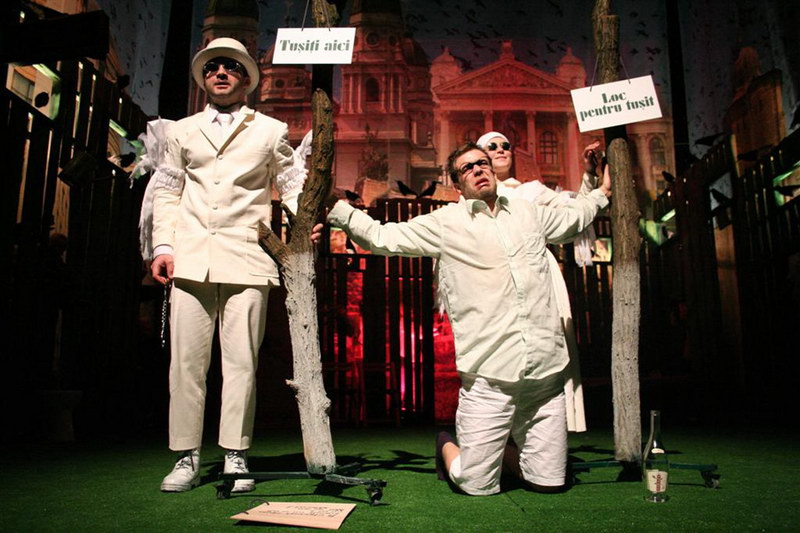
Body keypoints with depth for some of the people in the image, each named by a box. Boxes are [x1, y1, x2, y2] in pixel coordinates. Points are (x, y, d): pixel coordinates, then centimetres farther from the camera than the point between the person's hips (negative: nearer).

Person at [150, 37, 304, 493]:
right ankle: (188, 458, 12)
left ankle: (236, 458, 7)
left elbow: (292, 187, 11)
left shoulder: (270, 131, 14)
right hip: (190, 258, 2)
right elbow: (166, 193, 17)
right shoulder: (183, 131, 20)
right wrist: (163, 246, 4)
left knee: (241, 361, -4)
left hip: (246, 258, -2)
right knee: (187, 360, 1)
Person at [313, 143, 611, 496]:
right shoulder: (445, 222, 5)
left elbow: (571, 219, 37)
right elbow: (382, 237, 7)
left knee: (550, 482, 9)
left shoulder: (527, 213, 17)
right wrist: (336, 210, 1)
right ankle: (447, 448, 33)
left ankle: (508, 445, 39)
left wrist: (603, 191, 44)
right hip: (490, 375, -4)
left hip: (545, 371, 4)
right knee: (477, 485, 1)